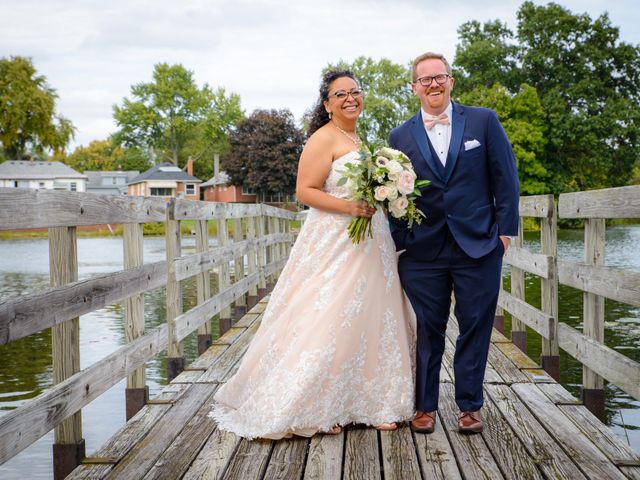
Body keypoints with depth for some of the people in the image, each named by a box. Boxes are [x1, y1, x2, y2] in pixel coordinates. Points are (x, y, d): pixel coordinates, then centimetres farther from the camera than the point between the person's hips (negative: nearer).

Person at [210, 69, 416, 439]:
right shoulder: (324, 138, -7)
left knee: (367, 321, 10)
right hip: (335, 245, -9)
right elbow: (305, 191, -15)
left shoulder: (359, 141, 20)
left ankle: (368, 402, 20)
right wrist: (350, 207, -25)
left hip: (370, 245, 9)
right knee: (329, 322, -7)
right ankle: (313, 408, 4)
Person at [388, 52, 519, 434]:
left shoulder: (484, 121, 2)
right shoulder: (401, 137, 6)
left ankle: (470, 406, 22)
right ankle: (425, 406, 21)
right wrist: (398, 243, 1)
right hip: (423, 252, 1)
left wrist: (505, 229, -2)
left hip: (479, 246, 0)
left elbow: (505, 177, 2)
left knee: (475, 329, 7)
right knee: (427, 332, 7)